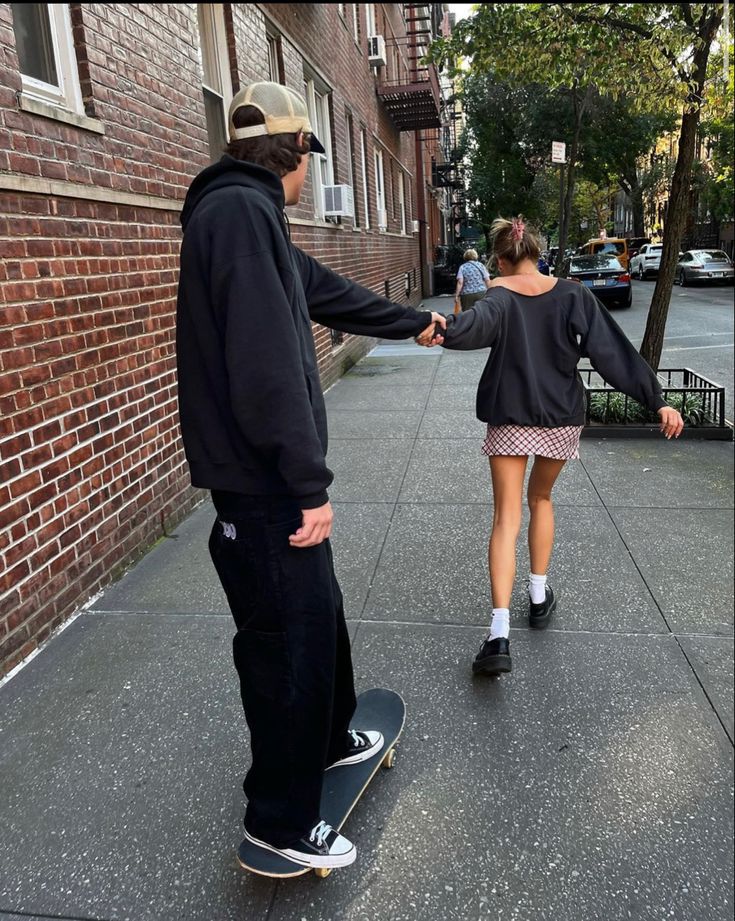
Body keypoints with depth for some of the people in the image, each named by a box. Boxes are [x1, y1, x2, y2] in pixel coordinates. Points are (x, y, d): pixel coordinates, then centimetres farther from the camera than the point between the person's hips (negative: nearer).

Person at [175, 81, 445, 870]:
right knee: (287, 643, 2)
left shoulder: (247, 214, 17)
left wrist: (413, 321, 42)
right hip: (263, 487, -10)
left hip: (272, 481, 10)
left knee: (318, 616, 22)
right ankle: (280, 820, 22)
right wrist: (308, 485, -22)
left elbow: (335, 295, 29)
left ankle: (329, 738, 44)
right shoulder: (240, 210, -16)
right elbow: (266, 363, -25)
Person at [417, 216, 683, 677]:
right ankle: (540, 596, 29)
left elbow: (479, 323, -30)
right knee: (541, 498, 25)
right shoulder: (573, 294, 0)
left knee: (507, 518, -3)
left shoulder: (500, 297, -5)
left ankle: (499, 635, -13)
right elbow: (614, 351, -5)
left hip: (510, 419, -2)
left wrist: (443, 330, -48)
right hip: (562, 417, 2)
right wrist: (657, 400, -5)